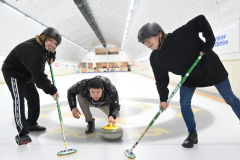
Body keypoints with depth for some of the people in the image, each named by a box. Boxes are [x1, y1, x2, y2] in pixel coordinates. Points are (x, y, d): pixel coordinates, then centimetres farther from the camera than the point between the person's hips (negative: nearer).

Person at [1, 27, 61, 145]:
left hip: (26, 75, 10)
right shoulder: (33, 49, -35)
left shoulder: (43, 46, -5)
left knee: (34, 98, 12)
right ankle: (22, 134, -14)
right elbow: (38, 75, -41)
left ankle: (31, 124, 28)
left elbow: (51, 51, 22)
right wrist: (52, 90, -36)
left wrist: (51, 56, -3)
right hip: (13, 73, -10)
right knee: (19, 100, -18)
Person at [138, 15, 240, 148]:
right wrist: (163, 99, -21)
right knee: (184, 105, -6)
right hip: (189, 77, 4)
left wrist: (208, 44, -27)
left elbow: (201, 20, -24)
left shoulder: (180, 35, -32)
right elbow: (161, 80, -12)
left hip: (211, 68, -3)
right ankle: (193, 135, 18)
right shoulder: (155, 59, -16)